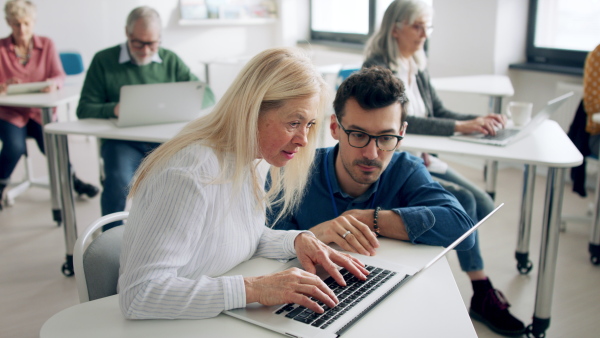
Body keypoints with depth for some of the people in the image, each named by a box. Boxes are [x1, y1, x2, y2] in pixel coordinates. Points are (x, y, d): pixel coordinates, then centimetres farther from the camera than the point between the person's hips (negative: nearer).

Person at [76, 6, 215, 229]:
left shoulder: (171, 60, 14)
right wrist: (113, 110, -19)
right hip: (123, 142, -1)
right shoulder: (104, 60, 7)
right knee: (118, 181, -33)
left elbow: (207, 96, 8)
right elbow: (84, 110, 2)